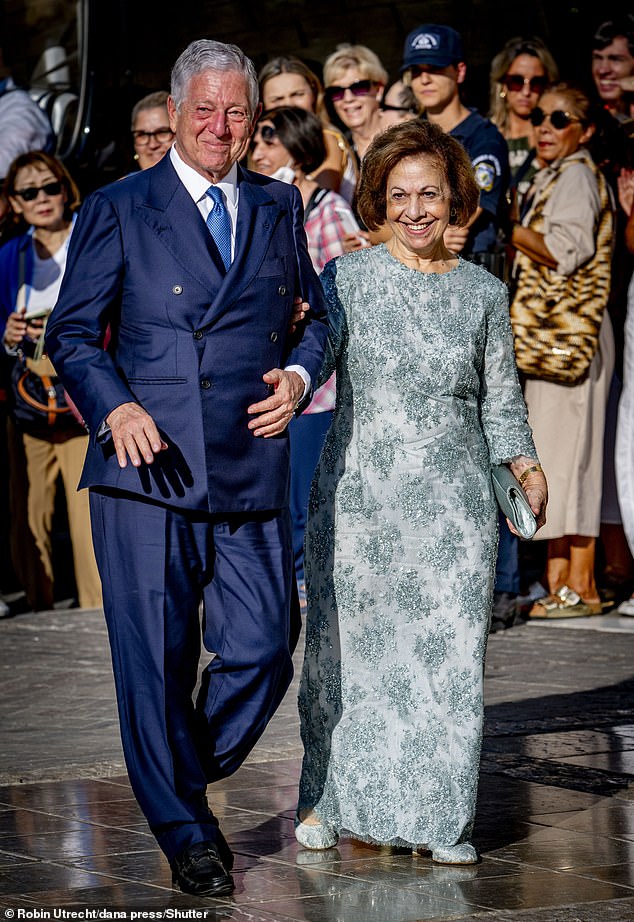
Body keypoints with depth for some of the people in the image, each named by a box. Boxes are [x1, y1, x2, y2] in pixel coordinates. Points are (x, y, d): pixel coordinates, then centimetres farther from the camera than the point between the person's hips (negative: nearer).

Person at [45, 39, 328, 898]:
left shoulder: (279, 207, 14)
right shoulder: (118, 209, 3)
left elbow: (315, 313, 25)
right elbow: (72, 332, 3)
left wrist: (299, 374, 4)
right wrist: (116, 408, -14)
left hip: (253, 469, 3)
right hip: (147, 469, -3)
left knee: (262, 652, -1)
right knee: (155, 659, 0)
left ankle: (190, 780, 26)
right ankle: (185, 830, 17)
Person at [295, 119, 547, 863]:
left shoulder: (484, 292, 8)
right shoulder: (347, 278, 2)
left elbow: (500, 402, 11)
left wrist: (525, 466, -3)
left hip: (454, 503, 1)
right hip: (360, 494, -1)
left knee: (451, 654, 0)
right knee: (352, 647, 5)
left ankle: (441, 818, 11)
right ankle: (333, 801, 22)